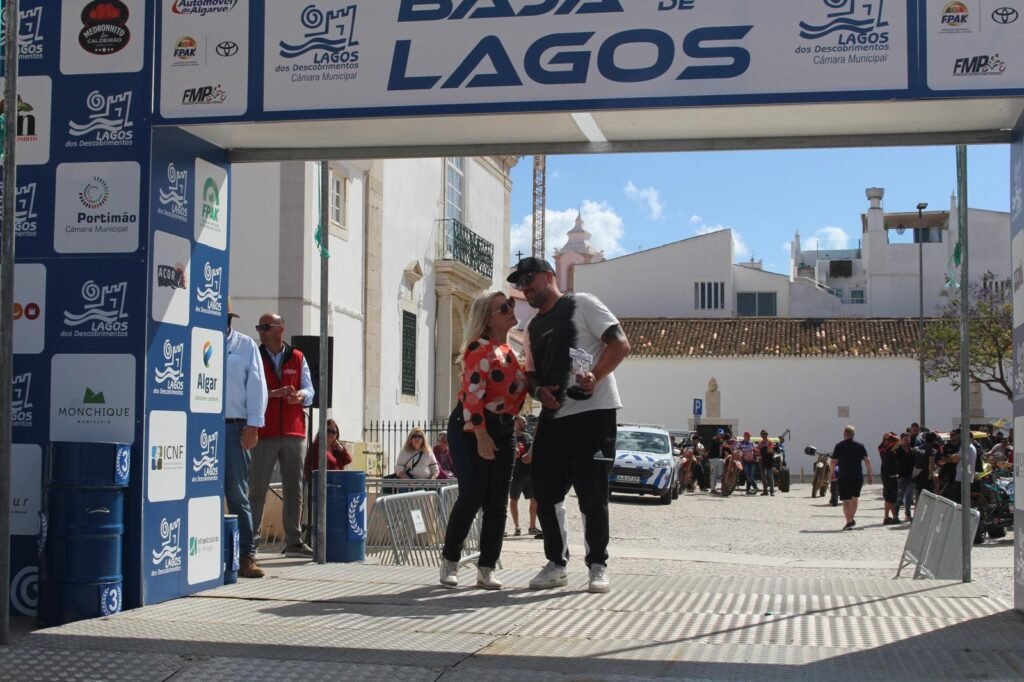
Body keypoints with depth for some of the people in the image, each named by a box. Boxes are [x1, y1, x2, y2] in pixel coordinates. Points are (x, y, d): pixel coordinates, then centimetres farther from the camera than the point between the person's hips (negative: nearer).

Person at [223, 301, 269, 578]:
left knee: (237, 493, -2)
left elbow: (256, 386, 5)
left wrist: (253, 425, -3)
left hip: (233, 428, -1)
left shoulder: (245, 346, 8)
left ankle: (246, 555, -2)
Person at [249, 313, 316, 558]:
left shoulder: (297, 359, 13)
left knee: (294, 489, 6)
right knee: (257, 488, -3)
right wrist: (275, 393, -20)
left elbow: (309, 390, 9)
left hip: (293, 432, 3)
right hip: (264, 433, -3)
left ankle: (294, 541, 13)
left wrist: (300, 395, -15)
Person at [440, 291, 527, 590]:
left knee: (497, 503, 3)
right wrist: (481, 437, -25)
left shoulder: (508, 350, 13)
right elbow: (473, 394, -21)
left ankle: (486, 569, 8)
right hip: (471, 429, -8)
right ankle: (449, 561, 6)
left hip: (504, 429, 8)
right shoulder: (480, 348, -14)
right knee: (472, 497, -10)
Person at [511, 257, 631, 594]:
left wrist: (594, 377, -24)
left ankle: (598, 565, 9)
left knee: (592, 493, -3)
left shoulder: (581, 305, -2)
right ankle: (556, 563, 16)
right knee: (545, 490, 4)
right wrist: (538, 390, -1)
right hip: (553, 416, 7)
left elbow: (620, 344, -9)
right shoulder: (532, 328, 19)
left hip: (592, 412, -7)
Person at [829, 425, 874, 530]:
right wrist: (870, 474, 1)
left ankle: (849, 521, -9)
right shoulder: (859, 446, 4)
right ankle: (851, 519, 28)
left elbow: (834, 462, -4)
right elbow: (867, 460, -3)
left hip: (843, 477, -2)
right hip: (857, 476, 2)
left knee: (846, 501, 0)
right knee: (854, 498, 20)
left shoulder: (839, 446, -1)